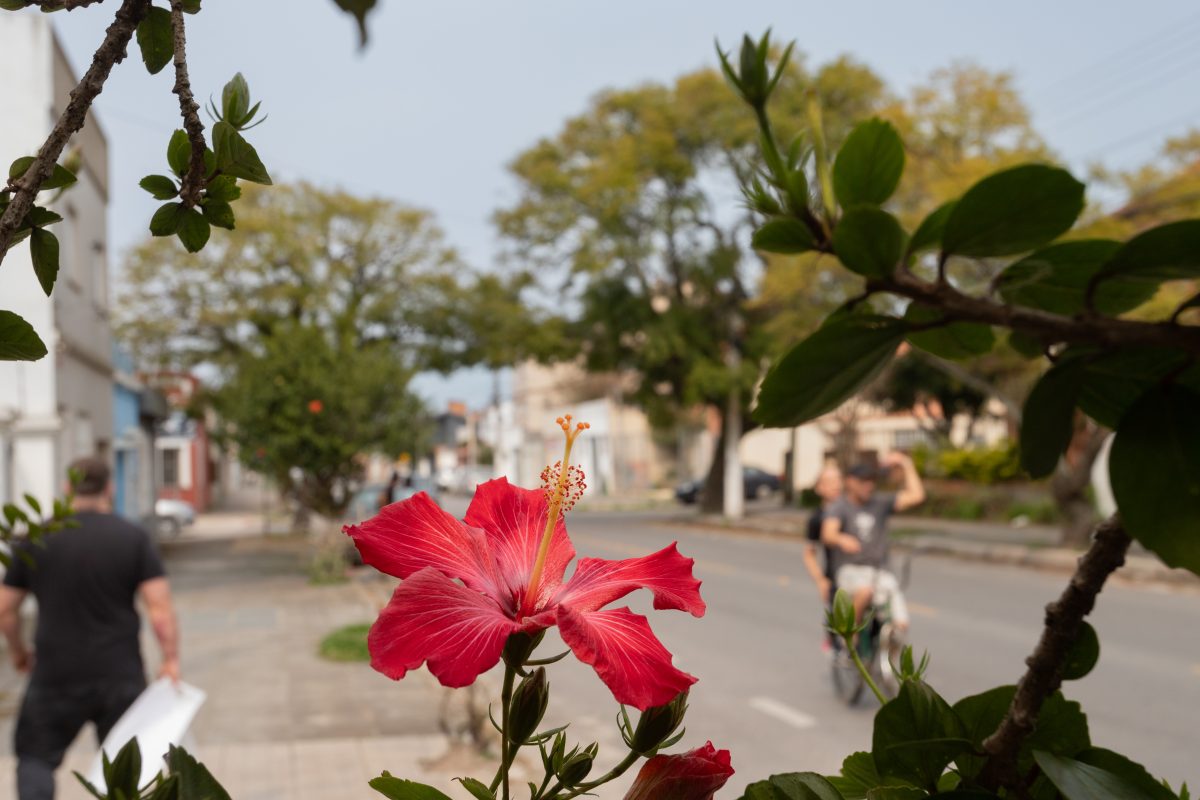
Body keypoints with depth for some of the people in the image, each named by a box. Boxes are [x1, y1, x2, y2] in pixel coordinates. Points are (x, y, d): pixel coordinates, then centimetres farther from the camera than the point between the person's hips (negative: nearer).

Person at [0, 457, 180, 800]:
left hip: (55, 675, 0)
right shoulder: (134, 538, -4)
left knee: (36, 756, 16)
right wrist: (171, 660, -5)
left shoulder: (35, 539, 0)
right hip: (120, 676, 0)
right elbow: (160, 609, -12)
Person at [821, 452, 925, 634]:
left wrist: (907, 466, 3)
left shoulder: (880, 503, 9)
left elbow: (916, 496, 1)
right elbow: (828, 534, -21)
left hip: (879, 572, 3)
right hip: (850, 571, -3)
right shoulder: (839, 507, -2)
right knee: (865, 591, -37)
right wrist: (842, 540, -43)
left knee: (901, 624, -19)